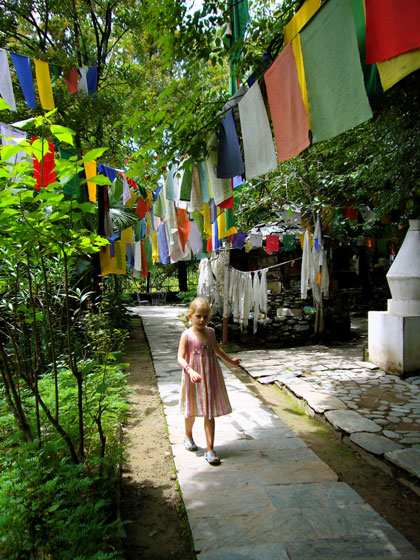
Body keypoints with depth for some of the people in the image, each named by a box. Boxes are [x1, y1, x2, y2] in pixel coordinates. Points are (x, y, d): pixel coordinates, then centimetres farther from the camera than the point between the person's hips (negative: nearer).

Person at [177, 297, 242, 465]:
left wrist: (231, 361, 27)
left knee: (210, 413, 2)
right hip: (194, 377, -3)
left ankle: (210, 450, 8)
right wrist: (190, 371, -36)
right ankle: (188, 436, 45)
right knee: (192, 410, 16)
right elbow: (180, 358, -19)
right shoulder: (187, 335, -13)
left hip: (211, 376, 3)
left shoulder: (210, 332, 2)